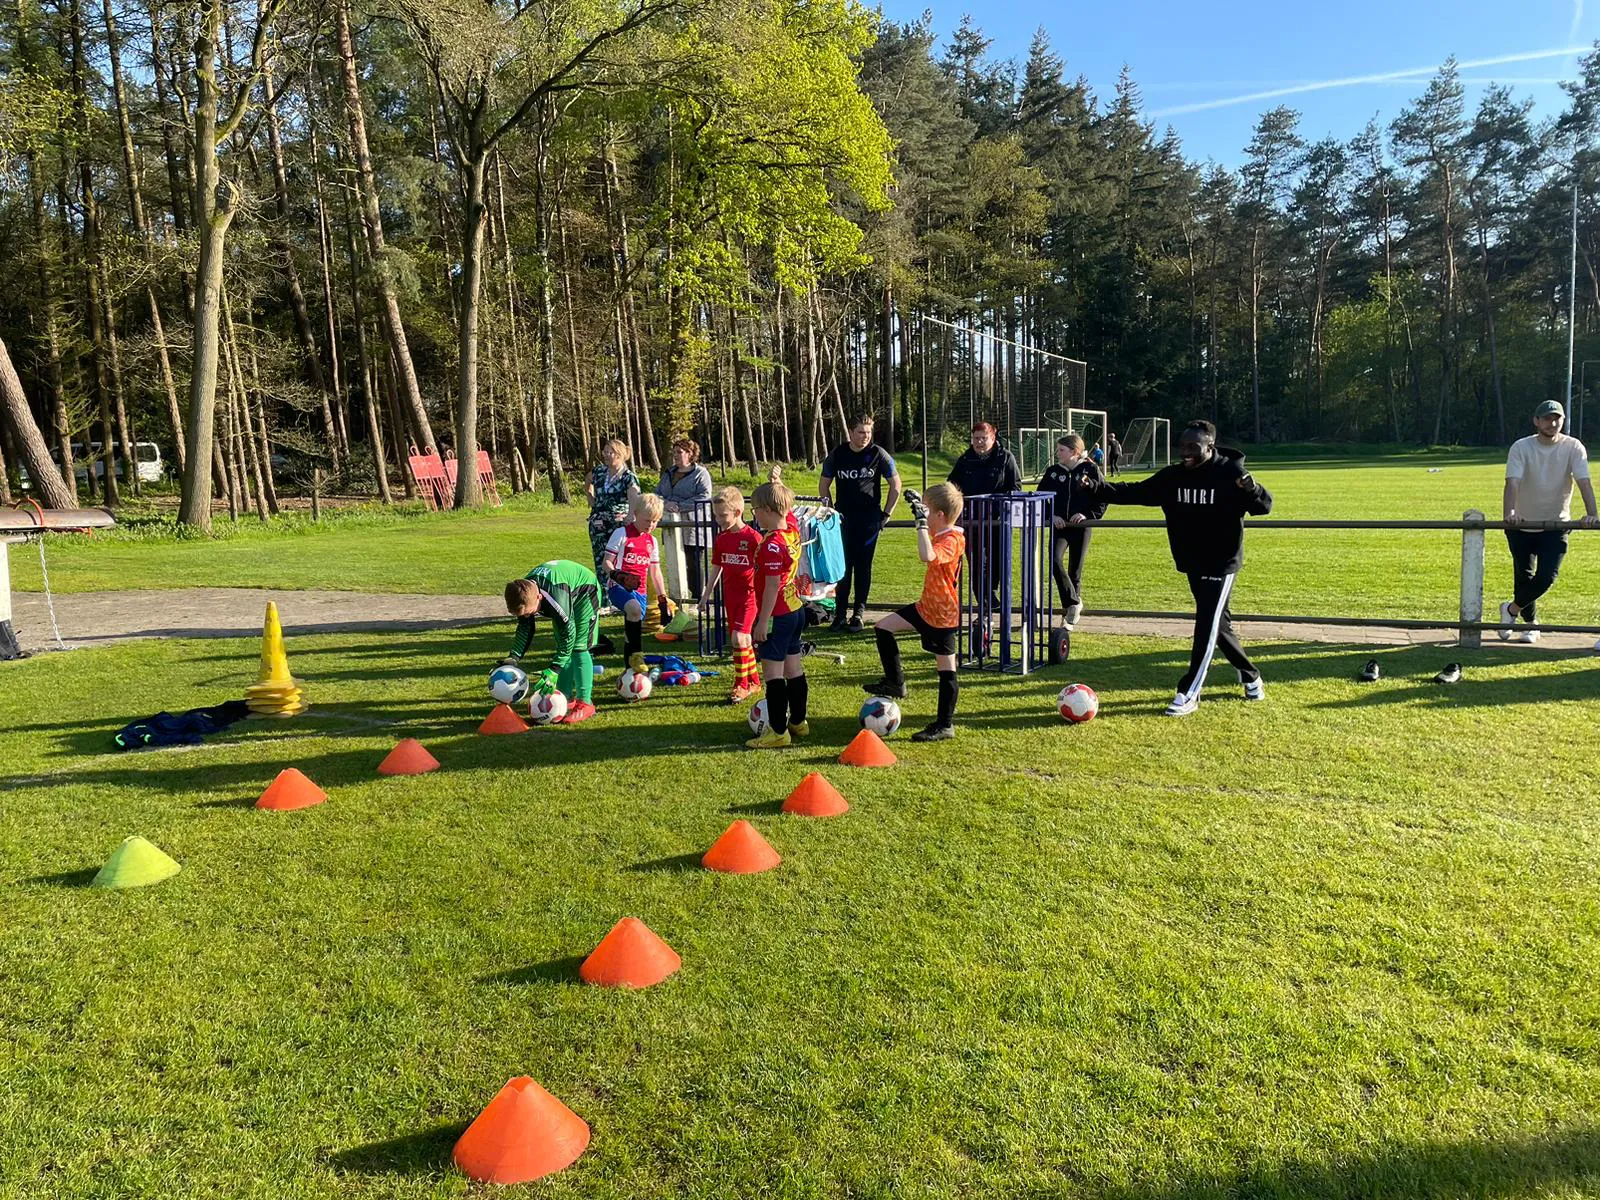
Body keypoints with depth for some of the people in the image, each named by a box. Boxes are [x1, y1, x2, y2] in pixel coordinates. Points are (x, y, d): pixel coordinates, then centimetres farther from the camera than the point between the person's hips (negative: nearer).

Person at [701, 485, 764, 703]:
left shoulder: (753, 537, -13)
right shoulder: (721, 538, 6)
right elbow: (716, 568, 15)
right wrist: (706, 595, 16)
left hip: (749, 594, -6)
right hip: (730, 596, 6)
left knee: (739, 638, -13)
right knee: (742, 640, 11)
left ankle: (741, 685, -1)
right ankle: (754, 681, 24)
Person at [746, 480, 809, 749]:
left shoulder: (772, 543, -22)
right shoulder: (792, 532, 2)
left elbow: (772, 586, -22)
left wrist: (763, 621, -19)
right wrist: (777, 482, 27)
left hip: (777, 616, -9)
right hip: (796, 610, 9)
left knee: (773, 672, -4)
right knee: (794, 668, 17)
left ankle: (778, 731, -2)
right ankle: (798, 721, 29)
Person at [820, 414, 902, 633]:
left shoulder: (878, 454, -2)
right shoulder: (836, 454, 3)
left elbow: (896, 484, 6)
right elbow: (824, 485, 14)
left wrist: (887, 513, 3)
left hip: (869, 519, -1)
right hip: (843, 519, 1)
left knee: (863, 566, 1)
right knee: (843, 565, 0)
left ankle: (858, 613, 9)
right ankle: (840, 612, 6)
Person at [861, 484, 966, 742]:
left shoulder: (952, 540, -24)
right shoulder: (940, 533, 4)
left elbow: (927, 556, -45)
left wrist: (922, 522, -38)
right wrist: (919, 504, 20)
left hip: (943, 615, -9)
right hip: (926, 607, 9)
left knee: (946, 670, 2)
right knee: (883, 627, 9)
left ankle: (945, 725, 11)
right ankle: (895, 682, 18)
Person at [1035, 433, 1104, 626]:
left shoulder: (1090, 470, -3)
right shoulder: (1053, 472, 5)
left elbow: (1103, 497, -1)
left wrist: (1088, 515, -14)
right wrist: (1051, 515, -7)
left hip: (1081, 528, -2)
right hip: (1059, 527, 2)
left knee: (1075, 570, 4)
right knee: (1055, 561, -22)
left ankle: (1070, 617, 16)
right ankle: (1074, 603, -11)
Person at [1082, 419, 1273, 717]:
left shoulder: (1230, 474, -13)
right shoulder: (1172, 476, 0)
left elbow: (1264, 506, -14)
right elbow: (1136, 492, 1)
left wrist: (1252, 489, -37)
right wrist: (1098, 489, -13)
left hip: (1221, 564, -6)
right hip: (1192, 565, 6)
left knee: (1207, 628, -7)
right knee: (1219, 625, 16)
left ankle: (1188, 694, -2)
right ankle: (1251, 676, 36)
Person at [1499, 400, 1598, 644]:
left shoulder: (1573, 447, -7)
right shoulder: (1521, 447, -10)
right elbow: (1512, 482, -23)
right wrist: (1509, 512, -41)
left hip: (1556, 525, 0)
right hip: (1522, 524, 0)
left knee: (1546, 577, -13)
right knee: (1524, 577, 7)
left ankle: (1512, 609, 13)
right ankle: (1529, 624, 29)